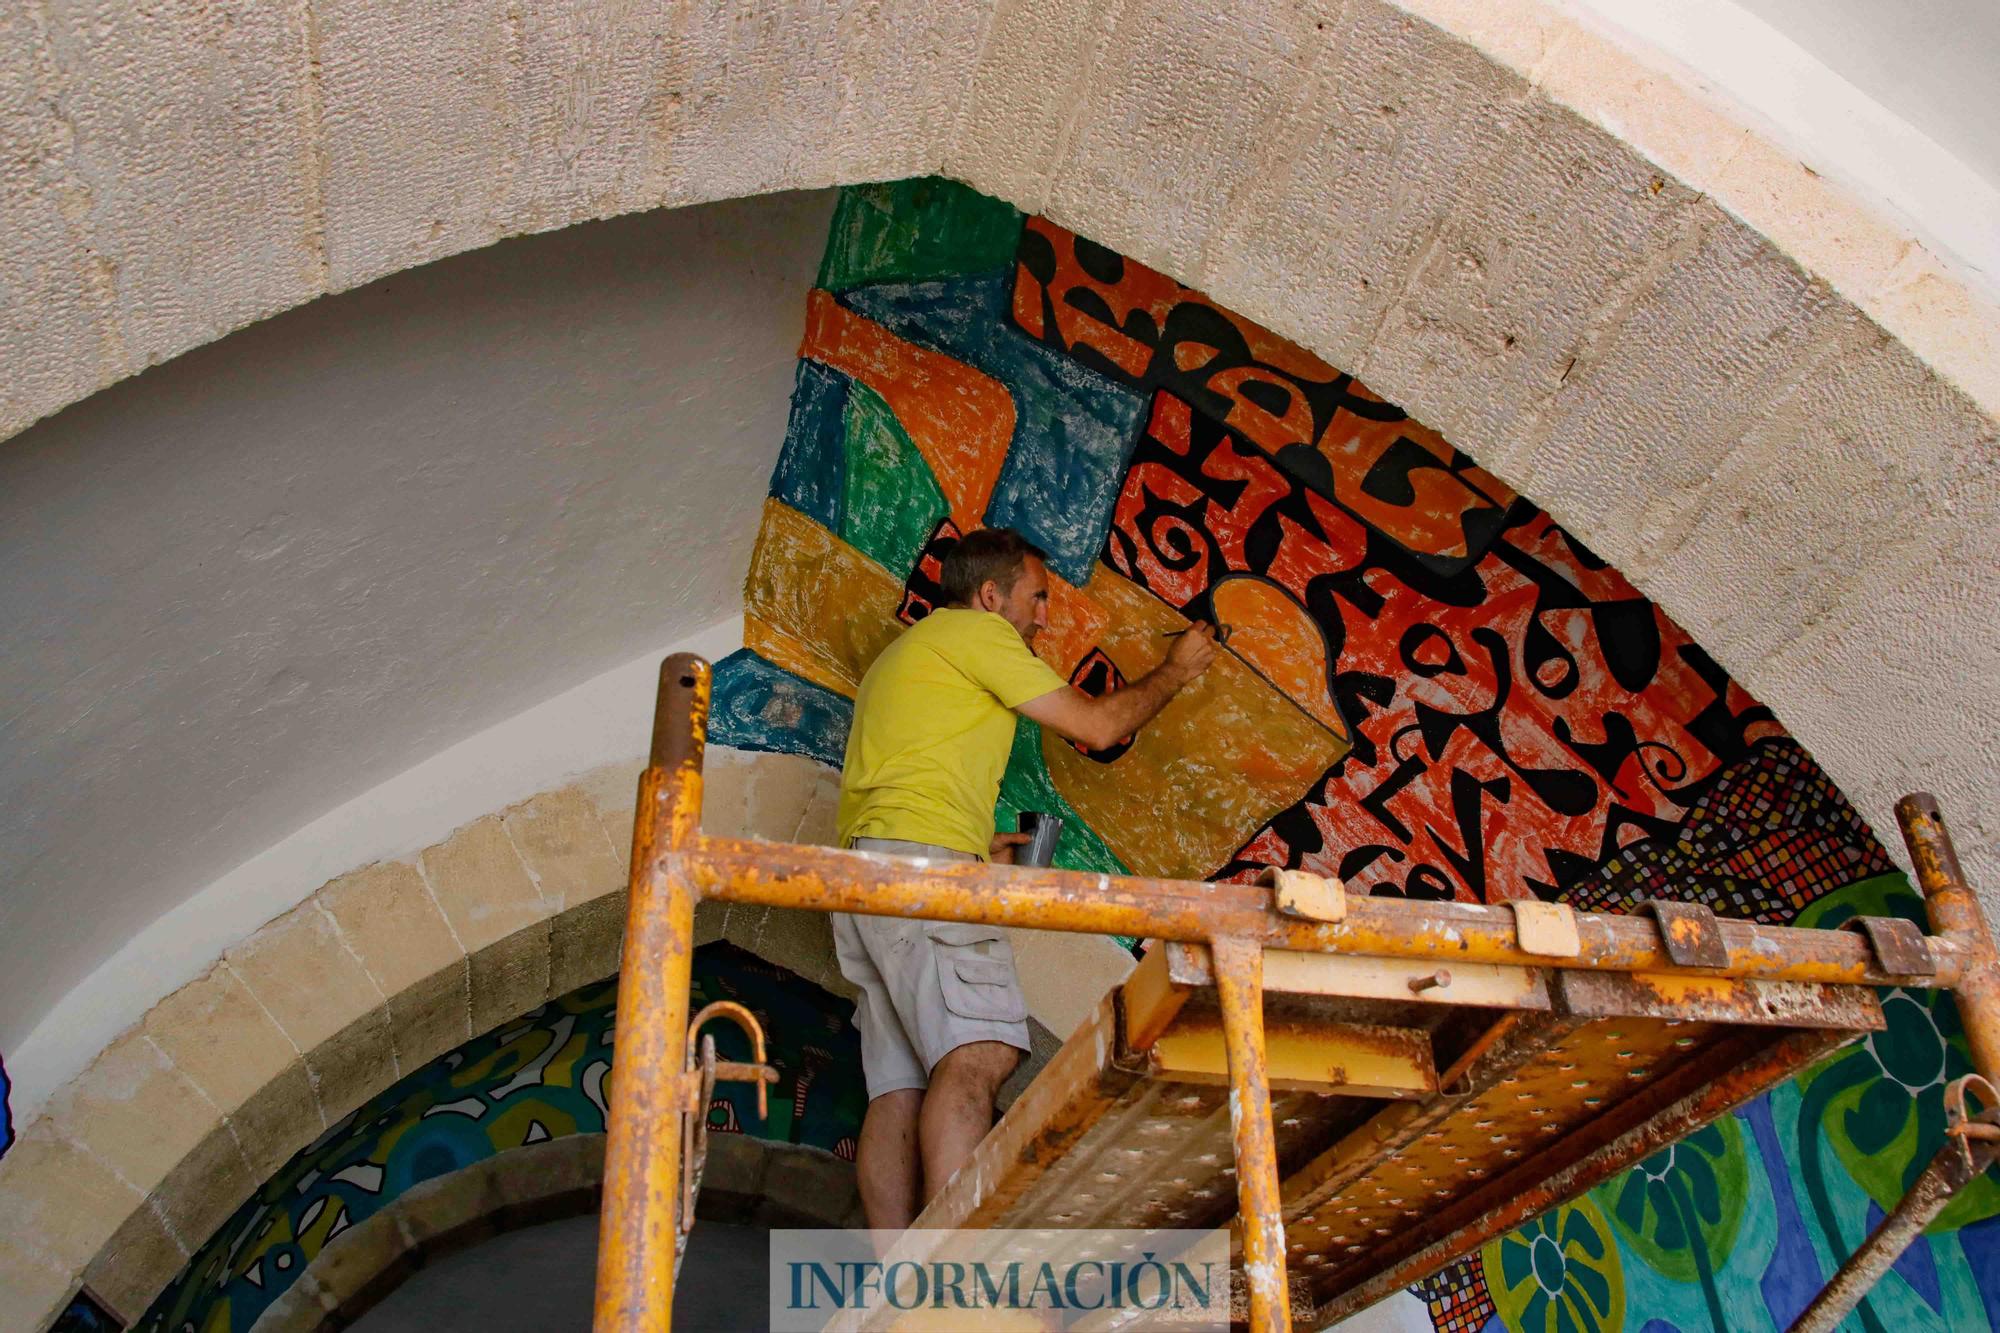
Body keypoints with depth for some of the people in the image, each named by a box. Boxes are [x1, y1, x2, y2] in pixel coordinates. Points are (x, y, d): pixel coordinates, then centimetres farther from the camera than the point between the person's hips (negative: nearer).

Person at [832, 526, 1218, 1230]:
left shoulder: (906, 653, 35)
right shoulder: (975, 631, 4)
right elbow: (1097, 725, 1)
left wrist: (975, 844, 28)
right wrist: (1175, 670, 17)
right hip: (921, 861, -10)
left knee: (901, 1085, -2)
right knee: (977, 1056, -23)